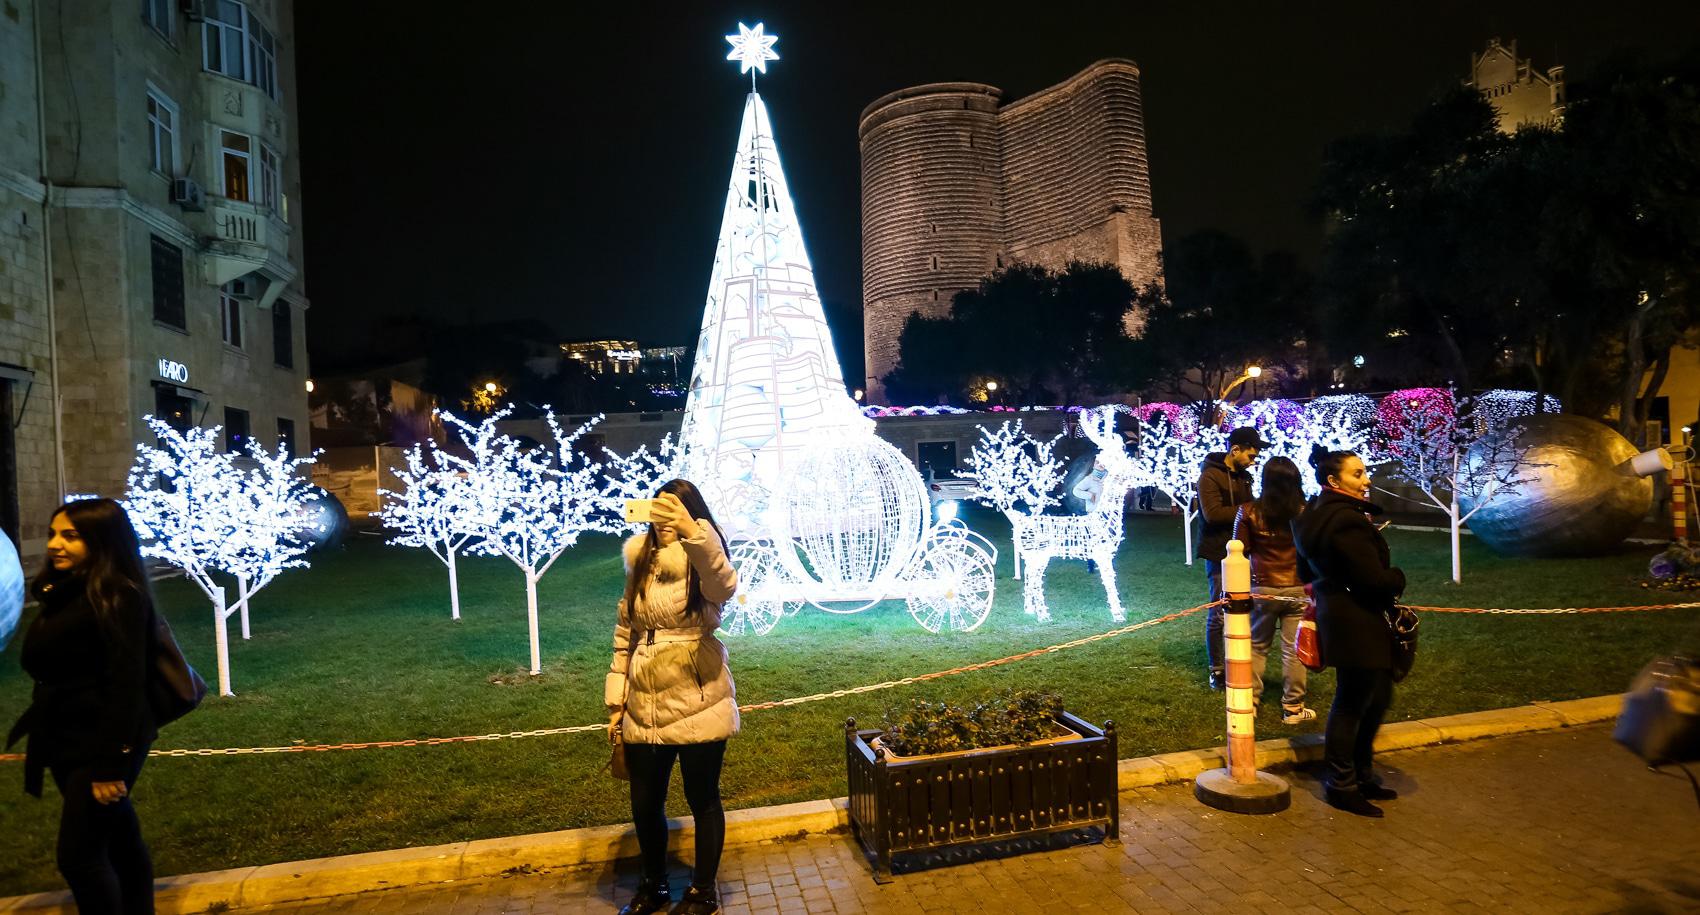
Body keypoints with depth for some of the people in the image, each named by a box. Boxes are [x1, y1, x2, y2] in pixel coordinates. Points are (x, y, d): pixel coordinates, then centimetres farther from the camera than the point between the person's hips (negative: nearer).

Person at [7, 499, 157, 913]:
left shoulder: (118, 597, -19)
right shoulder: (64, 592, 8)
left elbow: (126, 684, -22)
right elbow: (52, 675, 14)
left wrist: (111, 762, -22)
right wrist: (41, 740, 16)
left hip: (102, 745, -8)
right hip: (68, 741, 8)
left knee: (79, 855, -3)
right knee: (119, 840, 18)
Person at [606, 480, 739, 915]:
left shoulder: (701, 563, -8)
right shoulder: (640, 563, 7)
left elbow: (725, 586, -34)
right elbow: (624, 634, 13)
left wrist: (690, 530, -48)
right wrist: (616, 700, 10)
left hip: (697, 704, -5)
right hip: (644, 707, 5)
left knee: (702, 800, 9)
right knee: (644, 804, 15)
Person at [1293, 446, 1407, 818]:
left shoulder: (1319, 514, 10)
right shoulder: (1345, 521, -23)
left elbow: (1307, 570, 20)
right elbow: (1374, 577, -24)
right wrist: (1398, 578, -4)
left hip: (1337, 614, 11)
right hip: (1356, 622, -11)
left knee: (1376, 697, 21)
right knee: (1353, 703, 2)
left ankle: (1360, 775, 33)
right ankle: (1341, 785, 16)